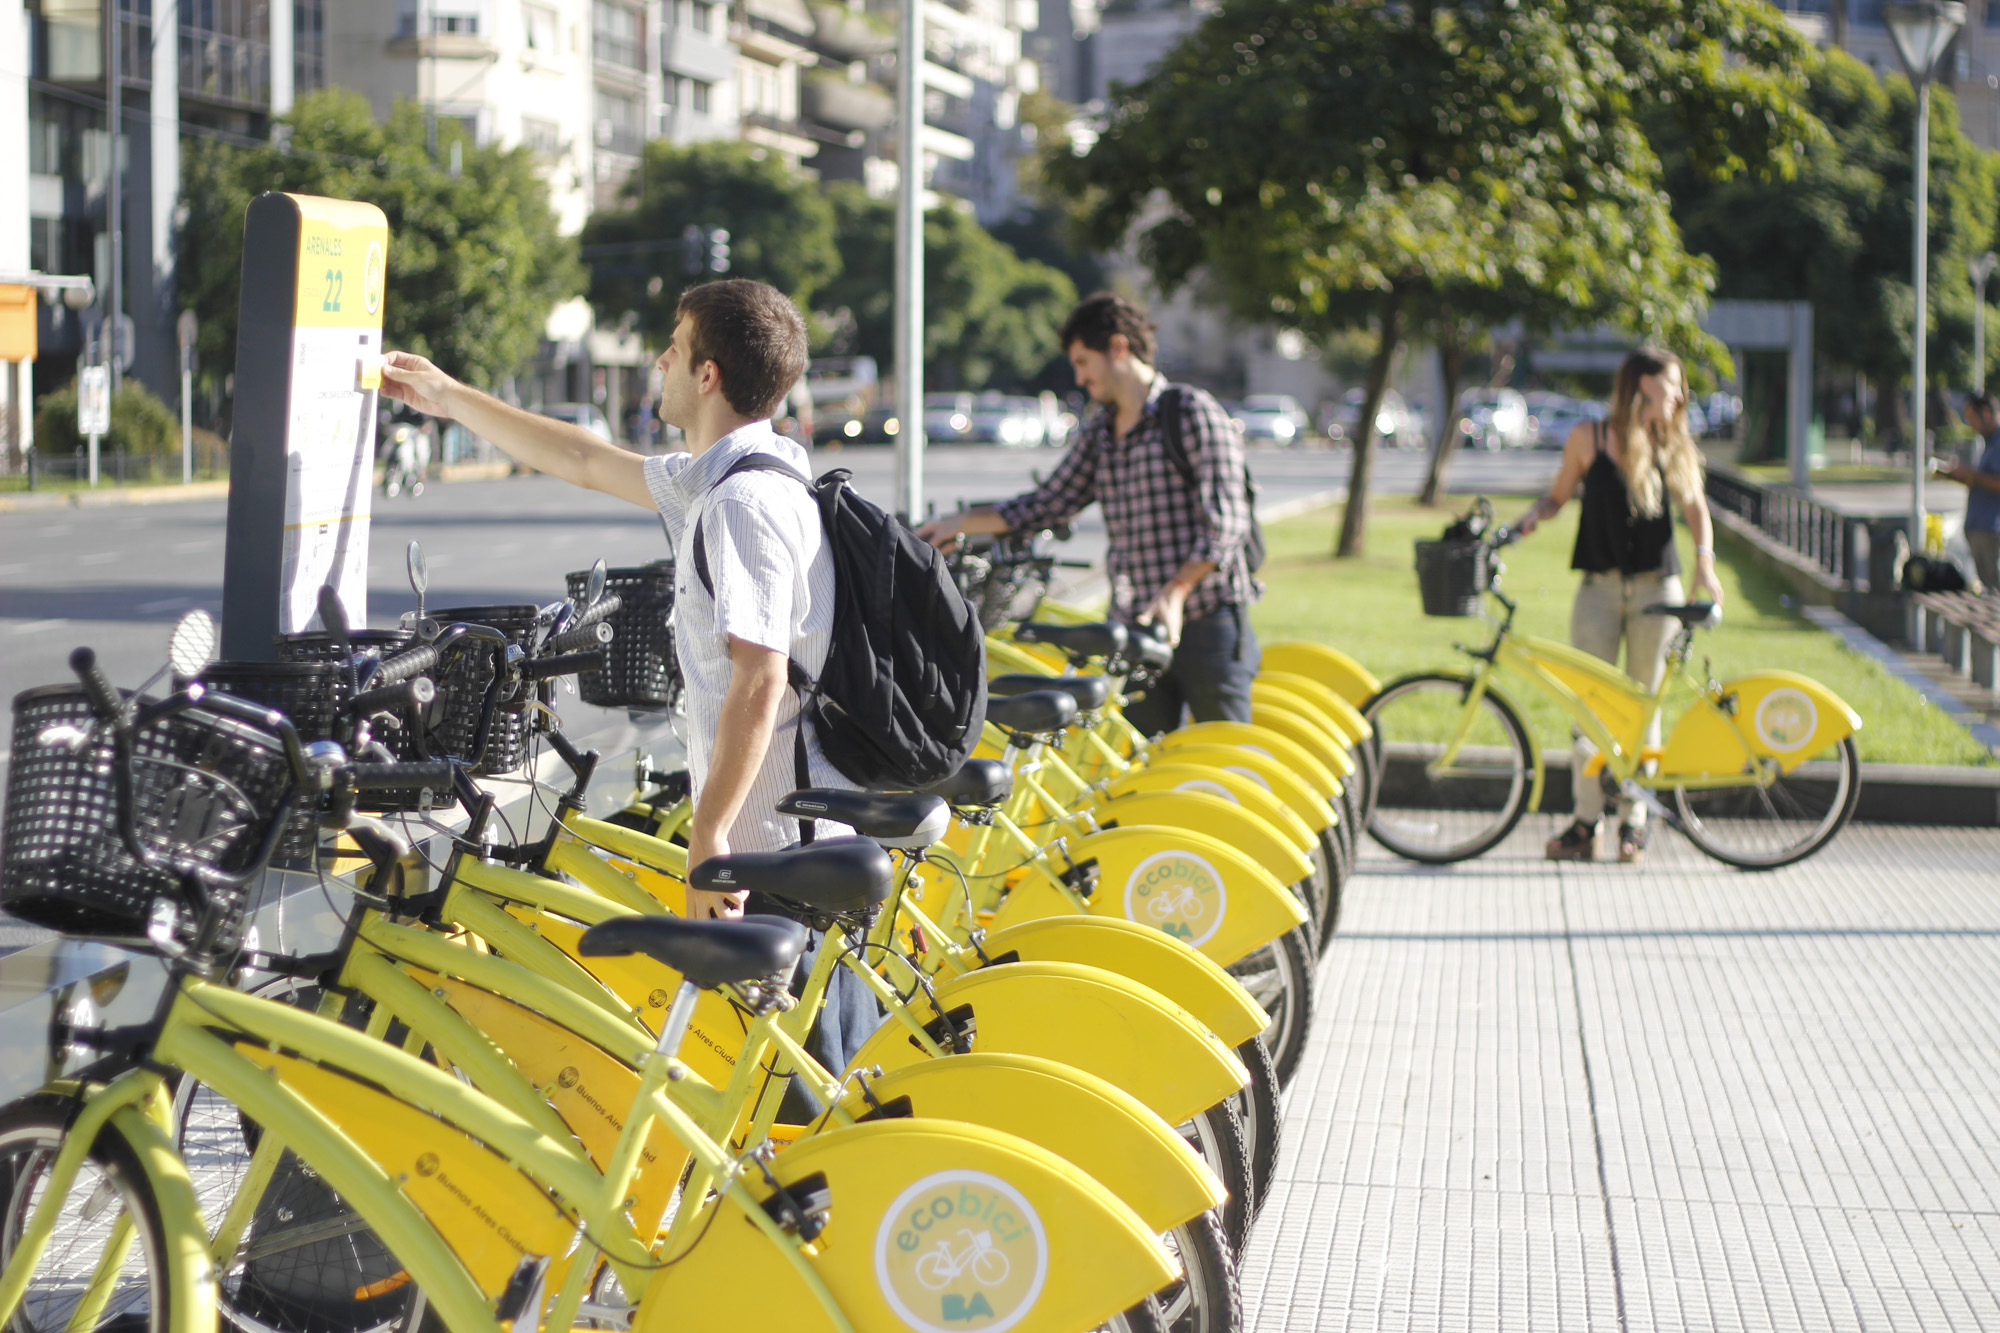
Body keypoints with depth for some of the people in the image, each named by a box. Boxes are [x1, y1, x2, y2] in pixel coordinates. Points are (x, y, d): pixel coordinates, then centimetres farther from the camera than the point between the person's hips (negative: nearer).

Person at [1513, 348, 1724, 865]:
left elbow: (1695, 509, 5)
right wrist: (1532, 517, -10)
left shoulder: (1674, 446, 6)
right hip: (1600, 587, -1)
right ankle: (1587, 821, 1)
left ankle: (1634, 821, 12)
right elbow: (1559, 496, 11)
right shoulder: (1588, 438, 2)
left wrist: (1704, 563, -10)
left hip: (1656, 587, 1)